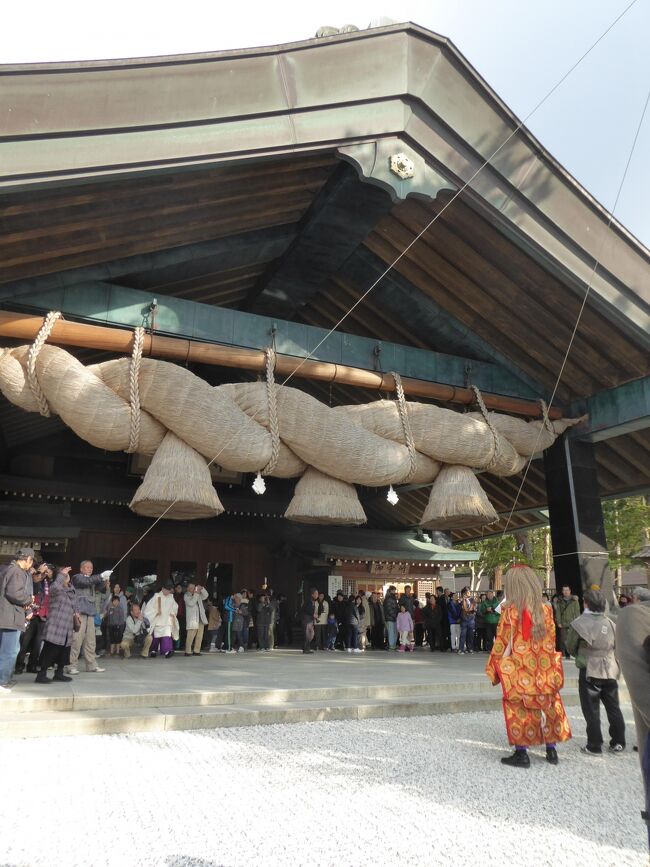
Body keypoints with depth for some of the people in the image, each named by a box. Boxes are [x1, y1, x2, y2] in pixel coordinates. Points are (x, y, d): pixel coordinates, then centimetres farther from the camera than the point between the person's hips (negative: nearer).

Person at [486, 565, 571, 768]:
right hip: (544, 673, 4)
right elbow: (551, 641, 5)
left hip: (518, 672, -4)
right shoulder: (546, 610, -2)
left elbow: (501, 643, -9)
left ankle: (521, 753, 11)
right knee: (549, 707, 16)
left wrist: (494, 668, 2)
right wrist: (550, 667, 18)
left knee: (519, 711, 7)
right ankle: (551, 749, 24)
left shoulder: (510, 611, -14)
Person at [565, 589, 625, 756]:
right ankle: (618, 743, 24)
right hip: (610, 670, 5)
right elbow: (616, 645, 9)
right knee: (613, 708, 16)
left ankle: (594, 746, 8)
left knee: (592, 710, 4)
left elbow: (570, 647, -1)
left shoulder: (579, 623, -12)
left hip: (589, 671, -5)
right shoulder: (610, 622, 2)